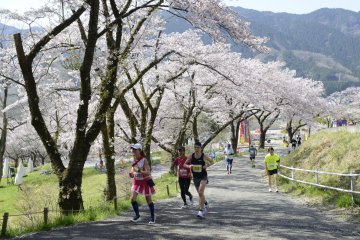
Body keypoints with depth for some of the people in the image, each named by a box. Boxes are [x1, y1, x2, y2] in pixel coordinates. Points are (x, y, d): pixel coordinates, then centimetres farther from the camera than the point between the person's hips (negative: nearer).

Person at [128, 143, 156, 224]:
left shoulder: (144, 160, -19)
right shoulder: (134, 159, 0)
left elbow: (148, 172, -25)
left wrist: (140, 171, -40)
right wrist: (131, 174, -4)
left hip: (145, 181, -5)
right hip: (137, 181, 6)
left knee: (149, 200, 5)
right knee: (133, 199, -7)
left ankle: (153, 218, 17)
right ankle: (137, 215, 10)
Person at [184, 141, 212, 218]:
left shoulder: (204, 156, -10)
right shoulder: (191, 156, -4)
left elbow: (211, 161, 5)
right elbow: (185, 164, 3)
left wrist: (207, 165, -14)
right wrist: (189, 166, -18)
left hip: (203, 176, -4)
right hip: (195, 177, 4)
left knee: (201, 192, -18)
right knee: (200, 193, 17)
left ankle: (201, 210, -14)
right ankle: (206, 204, 45)